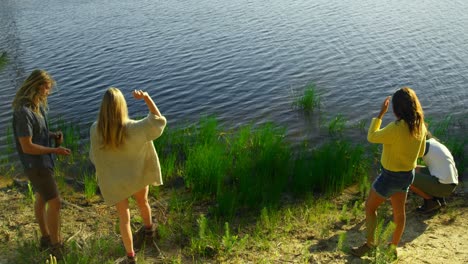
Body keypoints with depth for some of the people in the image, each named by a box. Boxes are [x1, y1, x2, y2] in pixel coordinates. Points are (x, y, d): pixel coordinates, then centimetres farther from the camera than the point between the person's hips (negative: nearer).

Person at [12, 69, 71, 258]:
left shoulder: (36, 105, 0)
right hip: (36, 164, -10)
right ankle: (56, 246, 12)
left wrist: (53, 135, -4)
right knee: (54, 202, -3)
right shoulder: (23, 111, -29)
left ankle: (46, 238, 37)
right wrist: (55, 151, -21)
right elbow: (27, 146, -27)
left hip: (42, 160, 10)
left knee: (41, 198, 21)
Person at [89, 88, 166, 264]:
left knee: (123, 216, 16)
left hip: (114, 180, 0)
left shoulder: (95, 130, -23)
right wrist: (146, 97, -26)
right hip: (136, 175, 0)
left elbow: (95, 156, -8)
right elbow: (158, 120, -18)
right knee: (142, 202, 30)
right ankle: (149, 229, 58)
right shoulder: (132, 129, -30)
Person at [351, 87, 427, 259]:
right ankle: (393, 247, 37)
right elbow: (420, 152, 6)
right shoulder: (420, 126, -7)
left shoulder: (396, 128, -31)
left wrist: (381, 113, -11)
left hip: (391, 176, -7)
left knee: (370, 207, 14)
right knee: (399, 211, 21)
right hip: (408, 174, 7)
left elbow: (371, 137, -15)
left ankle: (370, 243, 24)